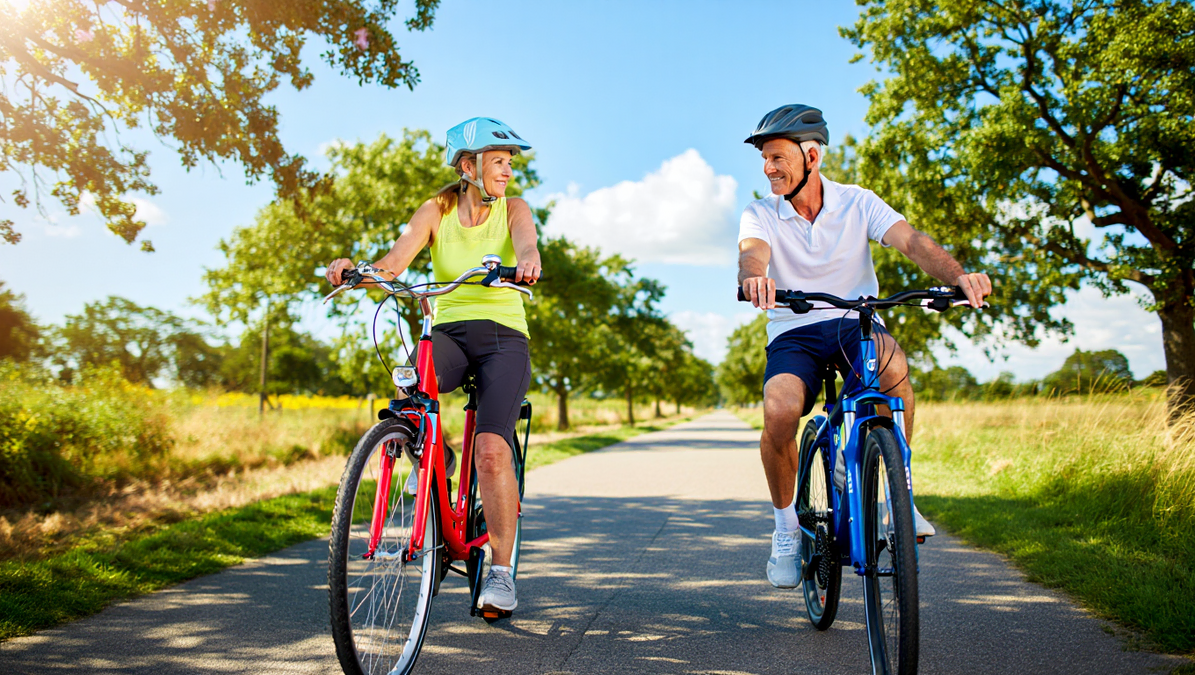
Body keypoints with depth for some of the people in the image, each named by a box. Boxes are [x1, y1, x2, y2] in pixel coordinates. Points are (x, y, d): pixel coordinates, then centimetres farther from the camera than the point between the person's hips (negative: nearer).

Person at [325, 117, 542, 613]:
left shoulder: (513, 210, 2)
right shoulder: (435, 212, 3)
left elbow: (527, 243, -21)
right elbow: (392, 264, -11)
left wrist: (528, 261, -46)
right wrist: (354, 269, -33)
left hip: (503, 336, -1)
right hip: (448, 330, 1)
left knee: (491, 449, -22)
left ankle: (501, 571, -10)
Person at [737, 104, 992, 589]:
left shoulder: (857, 202, 0)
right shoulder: (760, 214, -1)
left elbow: (912, 241, -15)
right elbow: (753, 253, -24)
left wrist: (959, 276, -36)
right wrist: (753, 278, -50)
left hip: (856, 324, 0)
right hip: (793, 334, 0)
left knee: (892, 361, -36)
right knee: (779, 410, -32)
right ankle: (786, 526, -5)